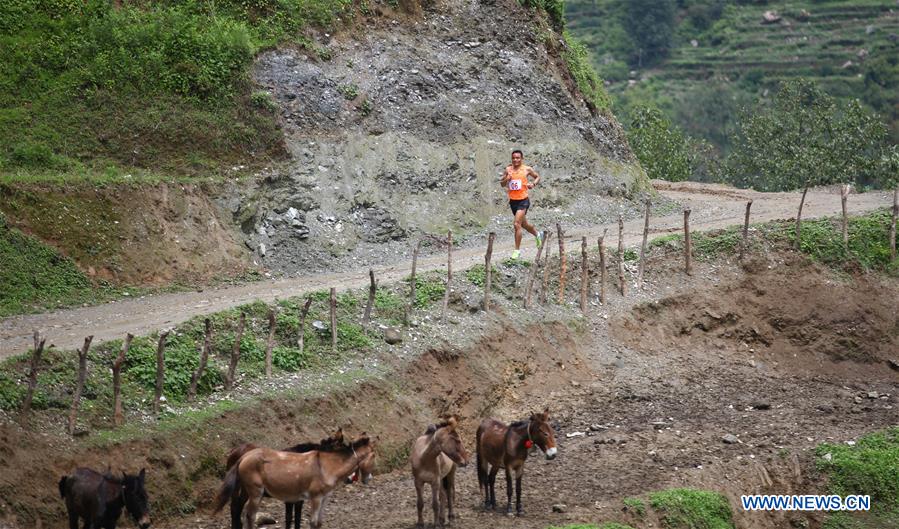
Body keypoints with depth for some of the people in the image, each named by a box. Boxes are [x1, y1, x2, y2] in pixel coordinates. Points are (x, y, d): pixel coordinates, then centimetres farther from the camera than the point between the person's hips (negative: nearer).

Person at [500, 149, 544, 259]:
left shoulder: (527, 169, -4)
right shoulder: (508, 170, 2)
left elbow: (537, 177, 12)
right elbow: (502, 184, 7)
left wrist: (533, 184, -8)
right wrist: (506, 179, -14)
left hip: (523, 200, -5)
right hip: (513, 201, 5)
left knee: (517, 224, -17)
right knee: (524, 224, 22)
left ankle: (517, 250, -7)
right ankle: (538, 234, 51)